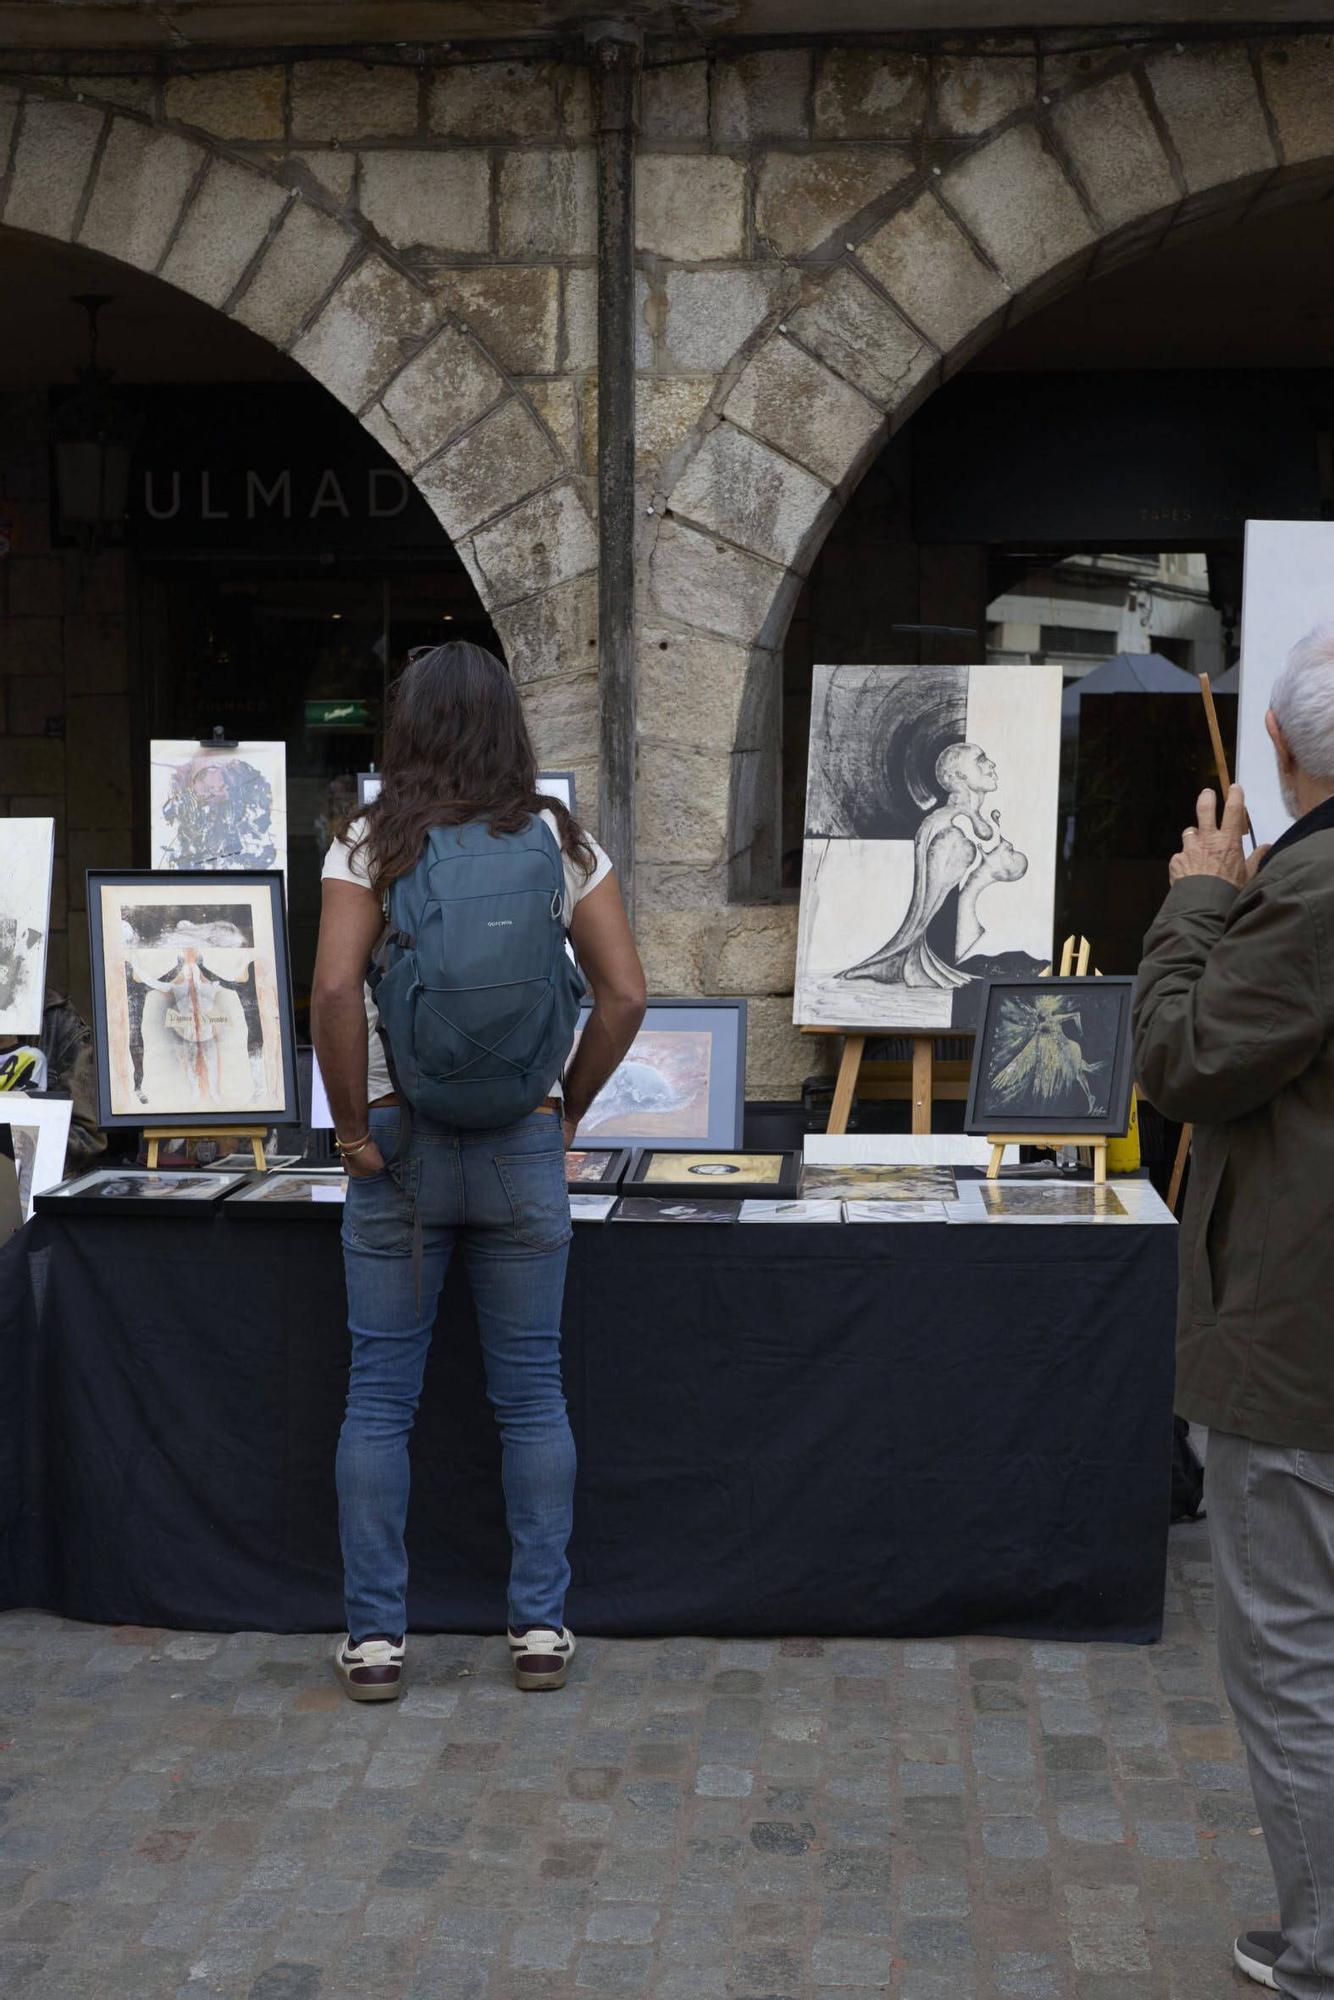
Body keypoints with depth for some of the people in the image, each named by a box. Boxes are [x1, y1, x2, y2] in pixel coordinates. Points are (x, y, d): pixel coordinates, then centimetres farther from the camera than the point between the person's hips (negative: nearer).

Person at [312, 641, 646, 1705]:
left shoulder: (371, 844, -5)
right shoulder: (563, 842, 1)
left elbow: (336, 988, -17)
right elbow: (626, 994, -2)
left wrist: (352, 1125, -7)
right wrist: (567, 1108, 7)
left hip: (400, 1143, -1)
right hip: (523, 1149, 2)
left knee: (380, 1397, 8)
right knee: (532, 1395, 11)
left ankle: (375, 1636, 14)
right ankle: (541, 1625, 17)